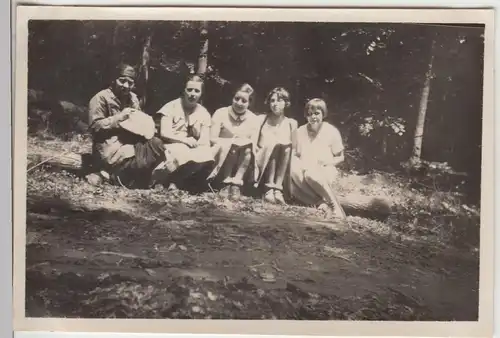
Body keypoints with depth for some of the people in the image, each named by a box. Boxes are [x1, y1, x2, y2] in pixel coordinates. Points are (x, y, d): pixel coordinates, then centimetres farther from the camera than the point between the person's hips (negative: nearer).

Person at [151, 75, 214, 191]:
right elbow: (164, 133, -10)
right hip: (172, 146, -4)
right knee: (184, 155, -39)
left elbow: (205, 141, 4)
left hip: (193, 150, 4)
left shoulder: (204, 113, 9)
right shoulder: (172, 106, -2)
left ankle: (174, 181, -19)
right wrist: (185, 140, -19)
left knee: (206, 155, -31)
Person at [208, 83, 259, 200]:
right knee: (231, 145, -31)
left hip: (243, 161, 2)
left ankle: (236, 184, -28)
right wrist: (234, 141, -21)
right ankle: (227, 183, -26)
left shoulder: (253, 118, 0)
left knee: (248, 147, -27)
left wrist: (247, 143, -25)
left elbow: (254, 145, -3)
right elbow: (212, 139, -11)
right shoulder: (221, 113, -6)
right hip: (222, 156, -2)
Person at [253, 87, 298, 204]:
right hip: (261, 163, -1)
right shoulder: (261, 119, 5)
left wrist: (286, 147, -12)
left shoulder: (291, 123, 8)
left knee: (287, 146, -26)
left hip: (282, 167, 1)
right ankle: (269, 189, -32)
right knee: (274, 143, -27)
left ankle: (277, 189, -30)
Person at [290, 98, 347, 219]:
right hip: (304, 171, 4)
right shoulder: (300, 131, 7)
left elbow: (340, 157, 4)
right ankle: (323, 203, -32)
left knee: (311, 174, -40)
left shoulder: (332, 131, -2)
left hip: (325, 173, -3)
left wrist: (326, 162, -14)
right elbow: (294, 154, 13)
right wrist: (298, 164, -10)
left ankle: (335, 205, -30)